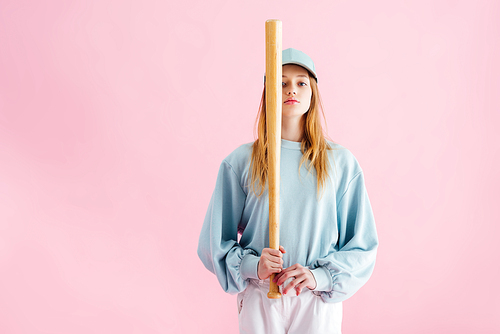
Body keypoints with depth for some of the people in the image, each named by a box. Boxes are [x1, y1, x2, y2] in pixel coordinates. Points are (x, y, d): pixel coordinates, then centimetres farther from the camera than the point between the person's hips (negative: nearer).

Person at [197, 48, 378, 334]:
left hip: (319, 302, 1)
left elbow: (362, 245, 1)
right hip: (259, 300, 0)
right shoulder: (240, 162, -4)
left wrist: (321, 276, -13)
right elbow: (215, 242, 2)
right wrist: (253, 266, -14)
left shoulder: (341, 162, -3)